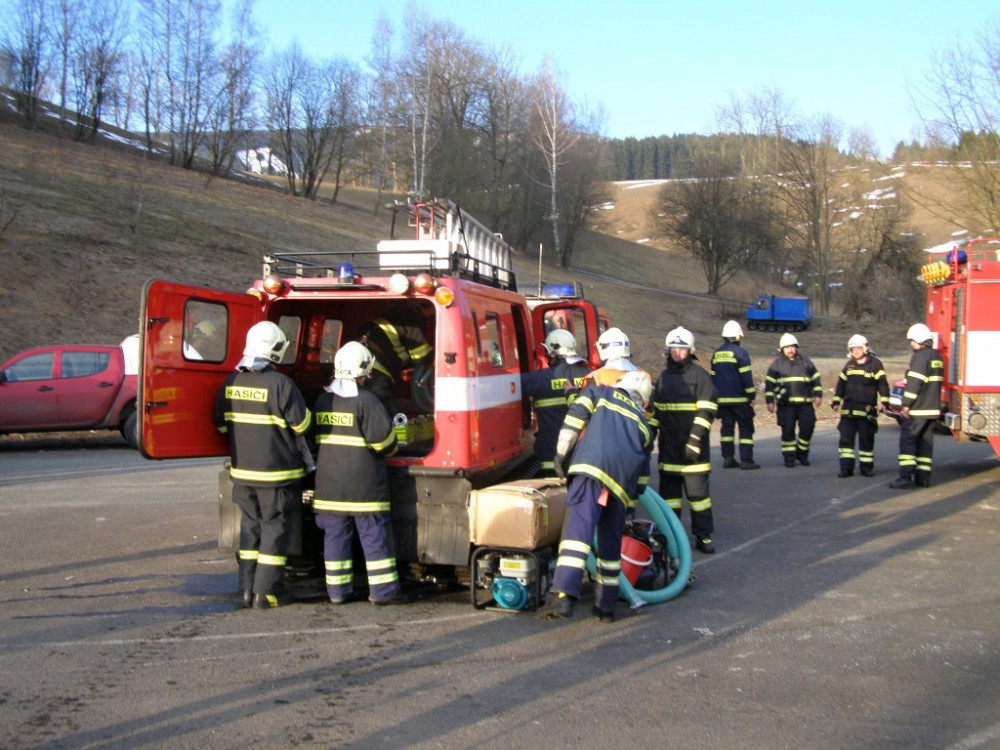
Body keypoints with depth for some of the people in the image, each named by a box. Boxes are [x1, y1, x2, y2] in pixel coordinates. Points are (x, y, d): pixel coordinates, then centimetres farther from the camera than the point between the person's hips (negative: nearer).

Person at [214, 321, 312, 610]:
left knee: (250, 526, 15)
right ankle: (267, 592, 5)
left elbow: (222, 425, 11)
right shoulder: (279, 384, -17)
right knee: (275, 528, 4)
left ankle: (247, 589, 18)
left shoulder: (231, 383, 2)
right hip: (276, 472, -6)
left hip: (242, 470, 6)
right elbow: (302, 424, -11)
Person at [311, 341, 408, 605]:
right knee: (374, 536, 2)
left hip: (329, 483, 6)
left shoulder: (323, 400, 8)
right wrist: (390, 450, 8)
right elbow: (383, 437, -12)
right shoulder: (365, 400, -12)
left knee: (335, 536, 10)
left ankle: (337, 590, 14)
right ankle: (382, 589, 5)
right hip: (364, 484, -5)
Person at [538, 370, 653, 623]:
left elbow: (575, 416, 7)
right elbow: (642, 477, 32)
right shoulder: (643, 424, 34)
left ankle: (563, 595, -32)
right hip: (625, 480, 4)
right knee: (611, 541, 15)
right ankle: (606, 606, 21)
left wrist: (561, 454, 9)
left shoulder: (599, 391, 26)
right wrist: (629, 504, 41)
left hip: (593, 464, -4)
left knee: (578, 526, -17)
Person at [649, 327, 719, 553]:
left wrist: (695, 440, -16)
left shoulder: (700, 376, -2)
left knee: (697, 491, -1)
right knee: (669, 492, 8)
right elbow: (655, 410, 21)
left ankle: (703, 535, 7)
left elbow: (706, 411, -9)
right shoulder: (663, 377, 15)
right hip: (668, 447, 5)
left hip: (692, 448, -5)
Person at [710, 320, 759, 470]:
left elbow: (713, 377, 16)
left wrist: (715, 396, 22)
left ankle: (728, 458, 8)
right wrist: (752, 395, -6)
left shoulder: (716, 354, 11)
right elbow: (746, 376, -12)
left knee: (726, 427, 10)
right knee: (746, 427, -1)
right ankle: (746, 460, -6)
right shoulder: (740, 352, -9)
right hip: (739, 399, -6)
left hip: (722, 399, 6)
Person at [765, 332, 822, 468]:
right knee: (788, 430, -2)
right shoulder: (777, 364, 5)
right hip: (785, 404, -2)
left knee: (807, 428, -2)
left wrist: (818, 395, 8)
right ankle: (789, 457, 8)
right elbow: (769, 383, 4)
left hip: (805, 402, 2)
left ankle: (802, 454, 17)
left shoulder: (805, 362, 11)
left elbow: (816, 379, 17)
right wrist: (770, 401, -3)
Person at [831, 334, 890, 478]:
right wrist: (836, 401, 13)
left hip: (867, 410, -4)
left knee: (866, 439, 4)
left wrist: (884, 402, -12)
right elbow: (841, 383, 17)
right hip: (848, 409, 4)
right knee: (845, 438, 0)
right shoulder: (849, 364, 13)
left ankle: (866, 467, 14)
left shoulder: (875, 363, -2)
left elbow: (882, 384, -5)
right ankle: (846, 467, 2)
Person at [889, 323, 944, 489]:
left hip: (918, 409, -9)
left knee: (907, 440, -7)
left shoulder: (920, 356, -13)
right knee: (925, 442, 12)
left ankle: (906, 477, -13)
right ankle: (923, 477, 13)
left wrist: (906, 404, -17)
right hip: (933, 409, 9)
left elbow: (914, 382, -19)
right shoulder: (937, 356, 17)